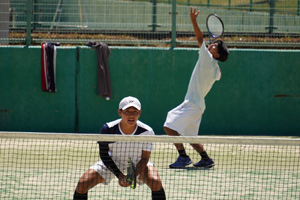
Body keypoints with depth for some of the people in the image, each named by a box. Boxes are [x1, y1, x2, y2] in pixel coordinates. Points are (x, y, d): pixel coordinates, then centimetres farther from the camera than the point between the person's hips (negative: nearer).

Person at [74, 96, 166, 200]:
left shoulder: (147, 132, -26)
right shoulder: (107, 129, -26)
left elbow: (144, 159, -18)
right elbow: (104, 155, -17)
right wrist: (119, 175, -28)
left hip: (138, 164, 0)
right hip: (111, 164, 1)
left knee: (156, 182, -30)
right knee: (82, 184, -17)